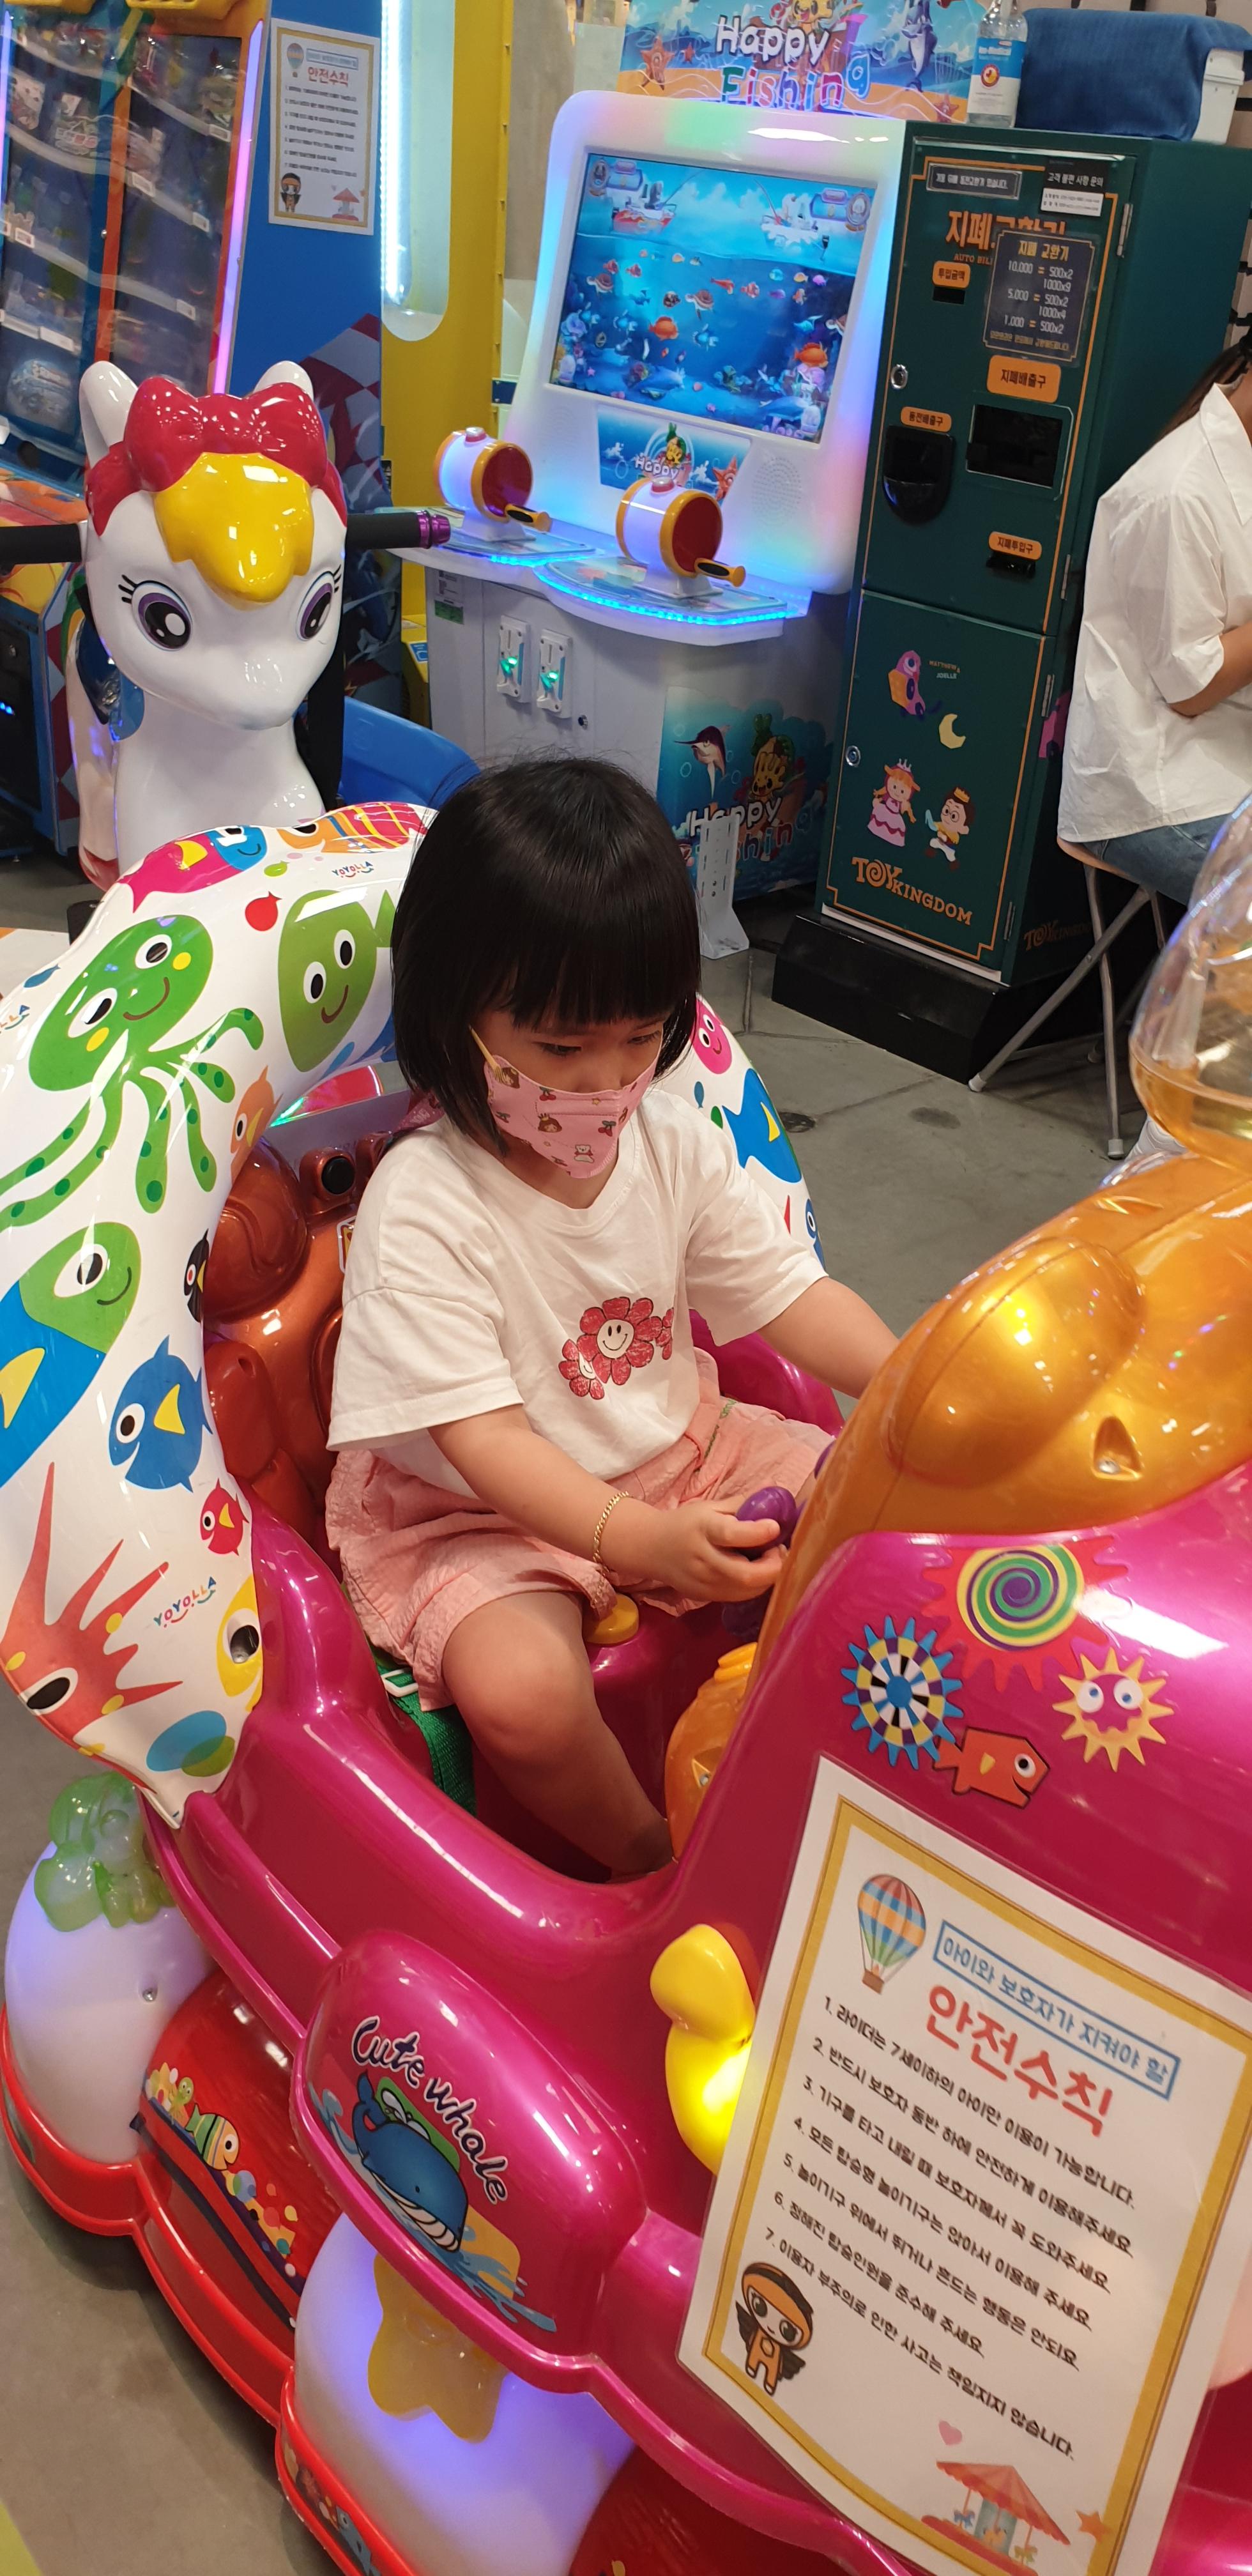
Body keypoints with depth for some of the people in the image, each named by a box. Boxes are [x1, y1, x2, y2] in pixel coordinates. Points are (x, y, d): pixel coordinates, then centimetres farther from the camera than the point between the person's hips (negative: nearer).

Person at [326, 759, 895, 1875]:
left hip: (678, 1454, 6)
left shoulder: (675, 1143, -4)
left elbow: (788, 1291, -2)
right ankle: (653, 1863, 0)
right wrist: (641, 1539, -39)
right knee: (521, 1690, -32)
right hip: (478, 1511, -5)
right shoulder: (421, 1207, -24)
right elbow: (480, 1433, -26)